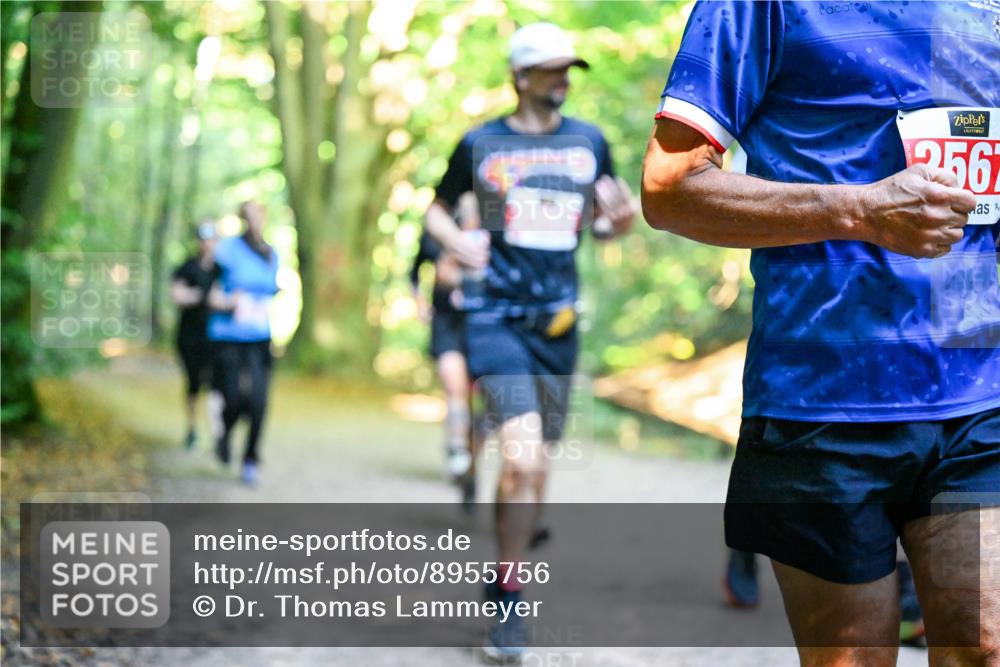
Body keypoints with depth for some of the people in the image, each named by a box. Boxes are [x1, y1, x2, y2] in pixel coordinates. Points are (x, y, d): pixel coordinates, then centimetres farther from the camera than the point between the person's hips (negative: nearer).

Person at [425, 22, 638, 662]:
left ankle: (503, 583, 30)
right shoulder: (481, 143, 2)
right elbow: (438, 208, 14)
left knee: (534, 467, 11)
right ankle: (510, 600, -7)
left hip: (558, 321, 4)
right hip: (495, 314, -4)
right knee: (524, 458, -19)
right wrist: (456, 240, -8)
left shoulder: (589, 142, 9)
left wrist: (624, 216, -5)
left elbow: (603, 222, 18)